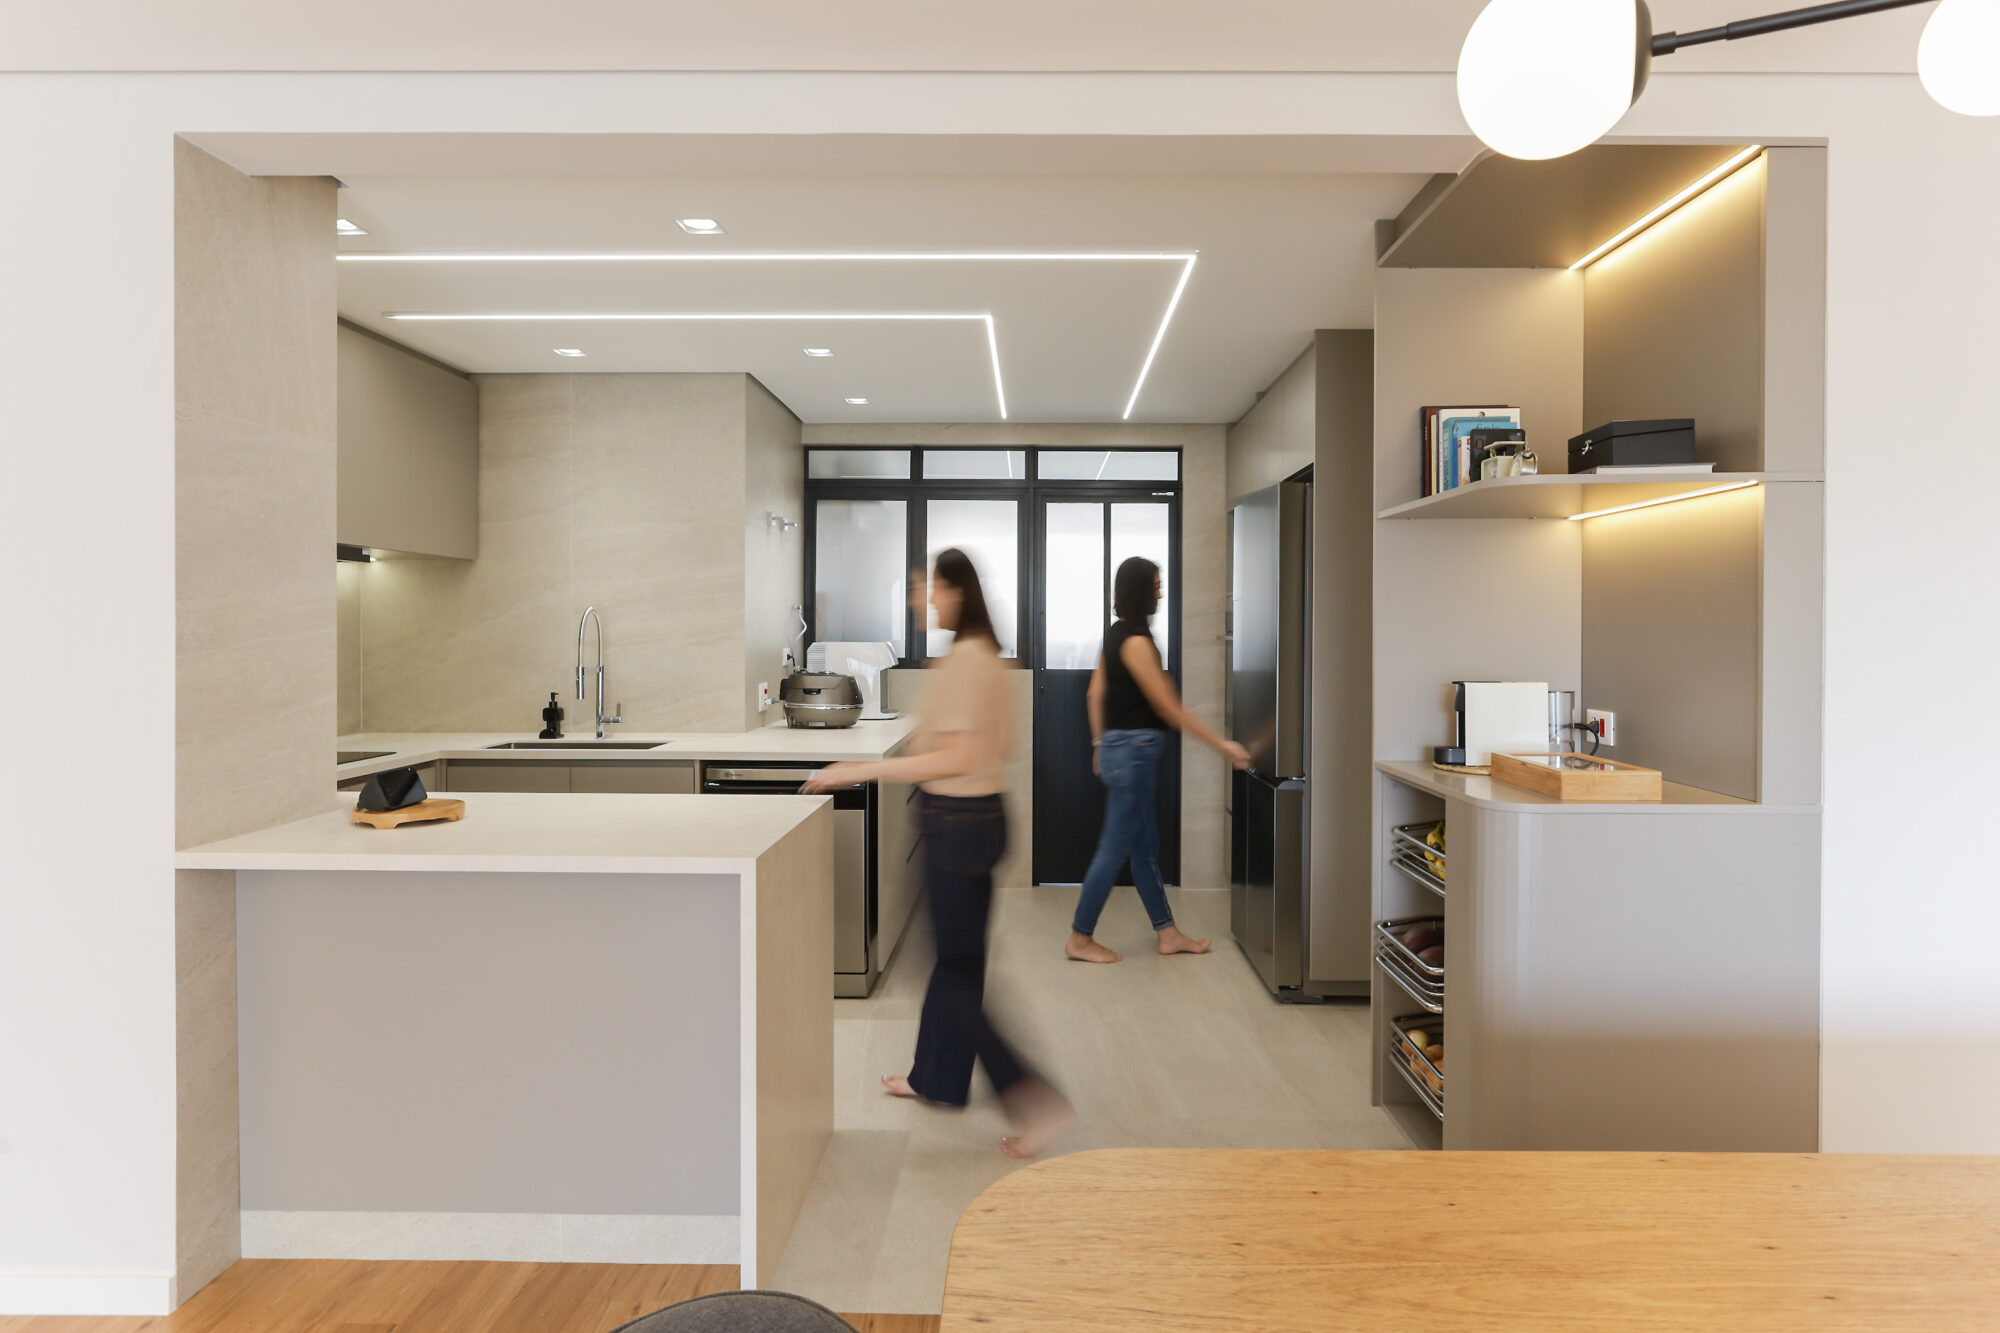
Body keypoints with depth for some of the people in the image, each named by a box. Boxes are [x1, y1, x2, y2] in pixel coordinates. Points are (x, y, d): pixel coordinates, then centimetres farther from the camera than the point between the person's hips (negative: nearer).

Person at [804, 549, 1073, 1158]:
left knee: (958, 969, 1)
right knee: (956, 954, 20)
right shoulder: (986, 654, 10)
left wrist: (865, 770, -24)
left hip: (959, 822, -10)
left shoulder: (961, 660, -20)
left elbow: (958, 758, -26)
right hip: (981, 815, 10)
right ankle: (937, 1077, 37)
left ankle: (1033, 1098, 3)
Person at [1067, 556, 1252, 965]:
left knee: (1145, 848, 15)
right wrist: (1222, 744, -15)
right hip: (1134, 750, -10)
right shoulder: (1136, 642, -18)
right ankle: (1080, 939, 10)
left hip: (1118, 746, 10)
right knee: (1115, 848, 0)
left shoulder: (1115, 634, 10)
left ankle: (1168, 933, 25)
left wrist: (1100, 744, 22)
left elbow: (1096, 693, 15)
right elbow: (1169, 707, -19)